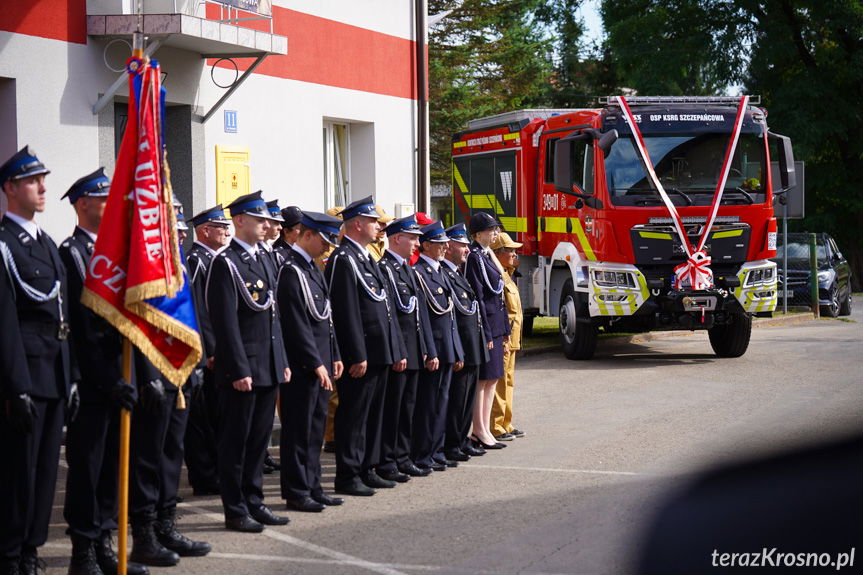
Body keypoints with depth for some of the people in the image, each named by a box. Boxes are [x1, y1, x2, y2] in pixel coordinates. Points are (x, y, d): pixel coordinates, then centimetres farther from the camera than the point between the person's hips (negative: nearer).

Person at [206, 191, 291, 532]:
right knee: (236, 439, 1)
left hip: (269, 367, 8)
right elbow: (226, 322, -16)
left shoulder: (264, 260, 15)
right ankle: (235, 510, 7)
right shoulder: (225, 263, -11)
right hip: (242, 368, -8)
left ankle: (254, 502, 22)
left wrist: (282, 361, 15)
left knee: (260, 438, 13)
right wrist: (239, 370, -20)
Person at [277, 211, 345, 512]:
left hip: (319, 365, 9)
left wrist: (334, 357, 15)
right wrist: (316, 364, -18)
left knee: (315, 428, 13)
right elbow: (297, 324, -18)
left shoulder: (312, 269, 16)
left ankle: (312, 487, 19)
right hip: (301, 366, -9)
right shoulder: (291, 270, -14)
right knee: (299, 430, -3)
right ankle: (296, 493, 3)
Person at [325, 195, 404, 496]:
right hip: (361, 355, -10)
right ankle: (347, 476, 0)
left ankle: (366, 469, 22)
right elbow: (346, 312, -19)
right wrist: (357, 356, -21)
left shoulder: (366, 258, 18)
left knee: (373, 414, 14)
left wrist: (397, 350, 18)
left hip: (380, 354, 10)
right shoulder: (342, 260, -13)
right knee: (353, 414, -4)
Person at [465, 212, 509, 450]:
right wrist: (486, 334, -19)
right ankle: (479, 432, 0)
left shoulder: (487, 256, 16)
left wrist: (504, 329, 17)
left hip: (495, 326, 10)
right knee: (482, 378, -5)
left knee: (492, 379, 11)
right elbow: (477, 297, -17)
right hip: (485, 325, -10)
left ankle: (484, 429, 16)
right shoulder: (474, 257, -13)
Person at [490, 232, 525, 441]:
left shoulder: (505, 274, 18)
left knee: (507, 381, 15)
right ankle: (495, 428, -4)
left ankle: (505, 425, 23)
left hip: (510, 339, 11)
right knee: (499, 383, -7)